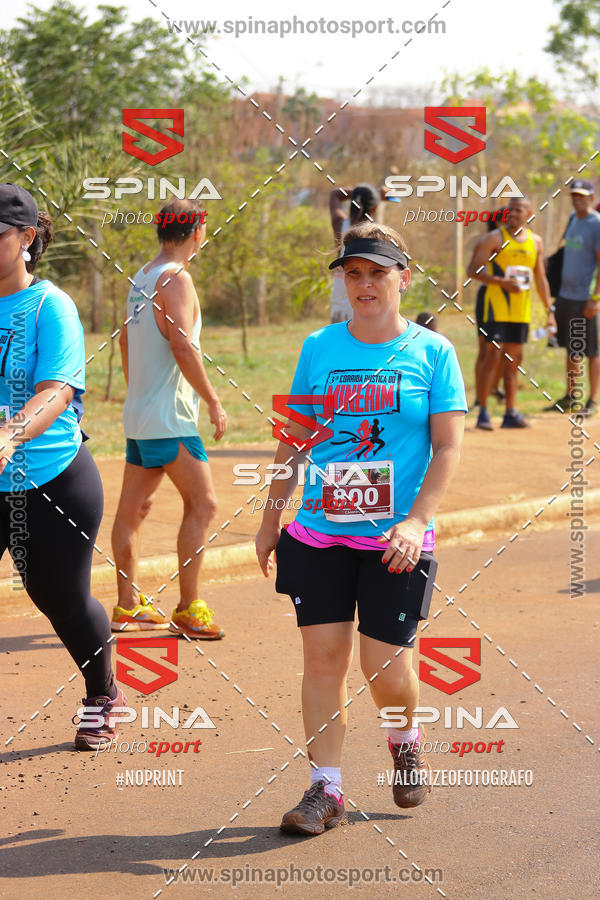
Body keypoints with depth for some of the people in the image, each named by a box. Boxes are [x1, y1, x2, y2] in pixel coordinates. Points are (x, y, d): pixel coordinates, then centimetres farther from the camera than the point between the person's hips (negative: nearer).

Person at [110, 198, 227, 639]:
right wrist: (214, 402, -17)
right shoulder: (175, 278, -14)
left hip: (140, 413, 10)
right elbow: (183, 346, -22)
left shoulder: (142, 278, 14)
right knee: (202, 503, -6)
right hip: (169, 416, -10)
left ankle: (128, 606, 17)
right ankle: (188, 609, -6)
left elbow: (126, 339, 24)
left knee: (133, 506, 11)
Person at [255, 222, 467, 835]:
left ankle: (404, 740, 29)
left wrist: (418, 519, -16)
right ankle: (325, 788, 10)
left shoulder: (432, 352, 0)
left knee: (386, 669, -4)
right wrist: (271, 518, 14)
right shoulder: (319, 348, 7)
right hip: (319, 533, 2)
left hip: (395, 541, -2)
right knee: (323, 656, -1)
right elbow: (295, 439, 14)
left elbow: (448, 447, -4)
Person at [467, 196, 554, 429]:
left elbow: (540, 278, 17)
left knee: (514, 359, 8)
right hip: (497, 307, -5)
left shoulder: (536, 242, 10)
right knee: (494, 356, -10)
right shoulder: (494, 238, -6)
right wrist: (503, 282, -20)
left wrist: (550, 310, 11)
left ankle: (511, 414, 13)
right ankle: (483, 412, -6)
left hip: (521, 310, 5)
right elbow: (473, 270, -10)